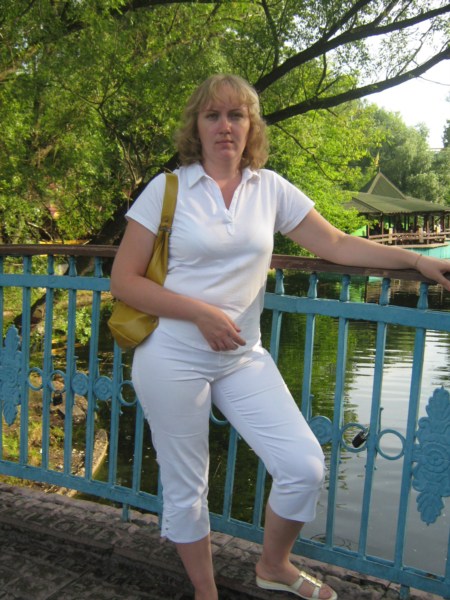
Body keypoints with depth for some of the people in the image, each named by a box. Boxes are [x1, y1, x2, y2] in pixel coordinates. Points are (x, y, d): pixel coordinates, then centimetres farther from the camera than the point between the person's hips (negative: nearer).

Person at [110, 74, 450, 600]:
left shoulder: (270, 188, 5)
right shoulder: (167, 188, -5)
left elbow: (337, 246, 6)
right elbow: (123, 280, -7)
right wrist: (201, 311, -16)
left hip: (242, 356, 3)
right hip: (173, 358, -3)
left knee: (304, 468, -1)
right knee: (185, 490, 8)